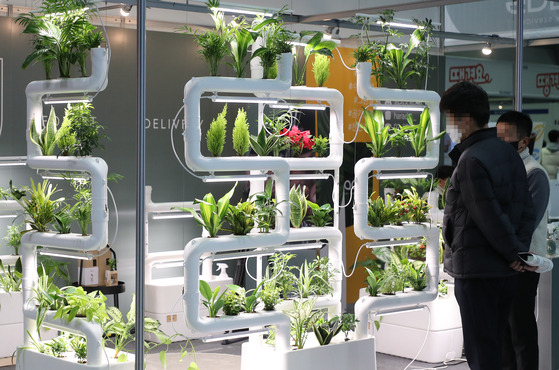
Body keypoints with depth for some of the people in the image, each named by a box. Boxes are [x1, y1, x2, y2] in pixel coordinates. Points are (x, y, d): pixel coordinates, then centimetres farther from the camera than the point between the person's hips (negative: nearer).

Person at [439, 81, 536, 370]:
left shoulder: (472, 160, -17)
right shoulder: (508, 153, 11)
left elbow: (489, 217, -20)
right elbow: (526, 210, 10)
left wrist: (513, 253, -8)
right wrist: (520, 250, 3)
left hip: (477, 269, -9)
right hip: (506, 271, 9)